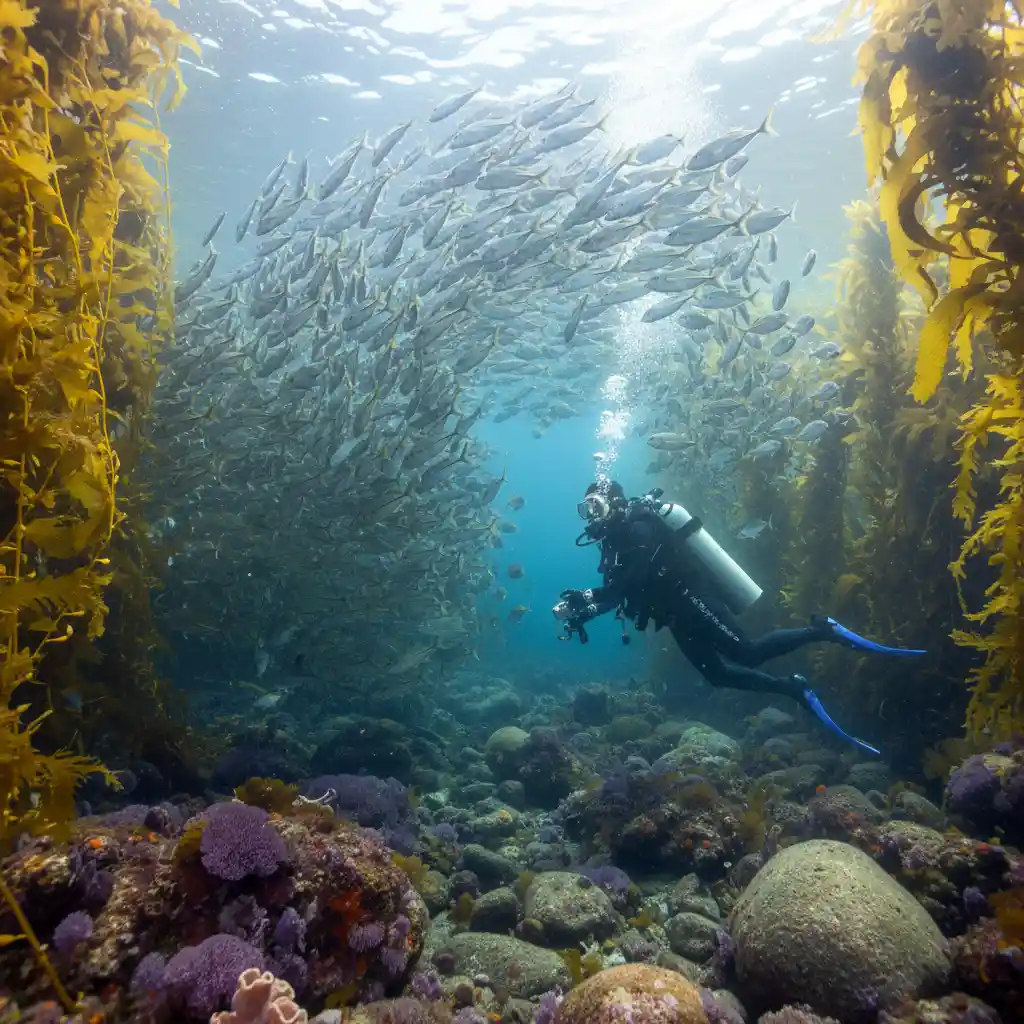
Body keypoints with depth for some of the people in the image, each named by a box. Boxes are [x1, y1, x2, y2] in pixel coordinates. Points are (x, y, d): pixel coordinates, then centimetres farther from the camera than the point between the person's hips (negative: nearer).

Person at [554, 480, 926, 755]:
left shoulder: (638, 528, -15)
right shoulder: (616, 539, 15)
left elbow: (629, 584, -27)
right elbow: (617, 591, 13)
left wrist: (585, 598, -26)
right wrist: (579, 608, -1)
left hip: (693, 600, -9)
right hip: (681, 615, 9)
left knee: (746, 653, -14)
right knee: (717, 674, 10)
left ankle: (822, 630, 0)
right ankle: (793, 687, 15)